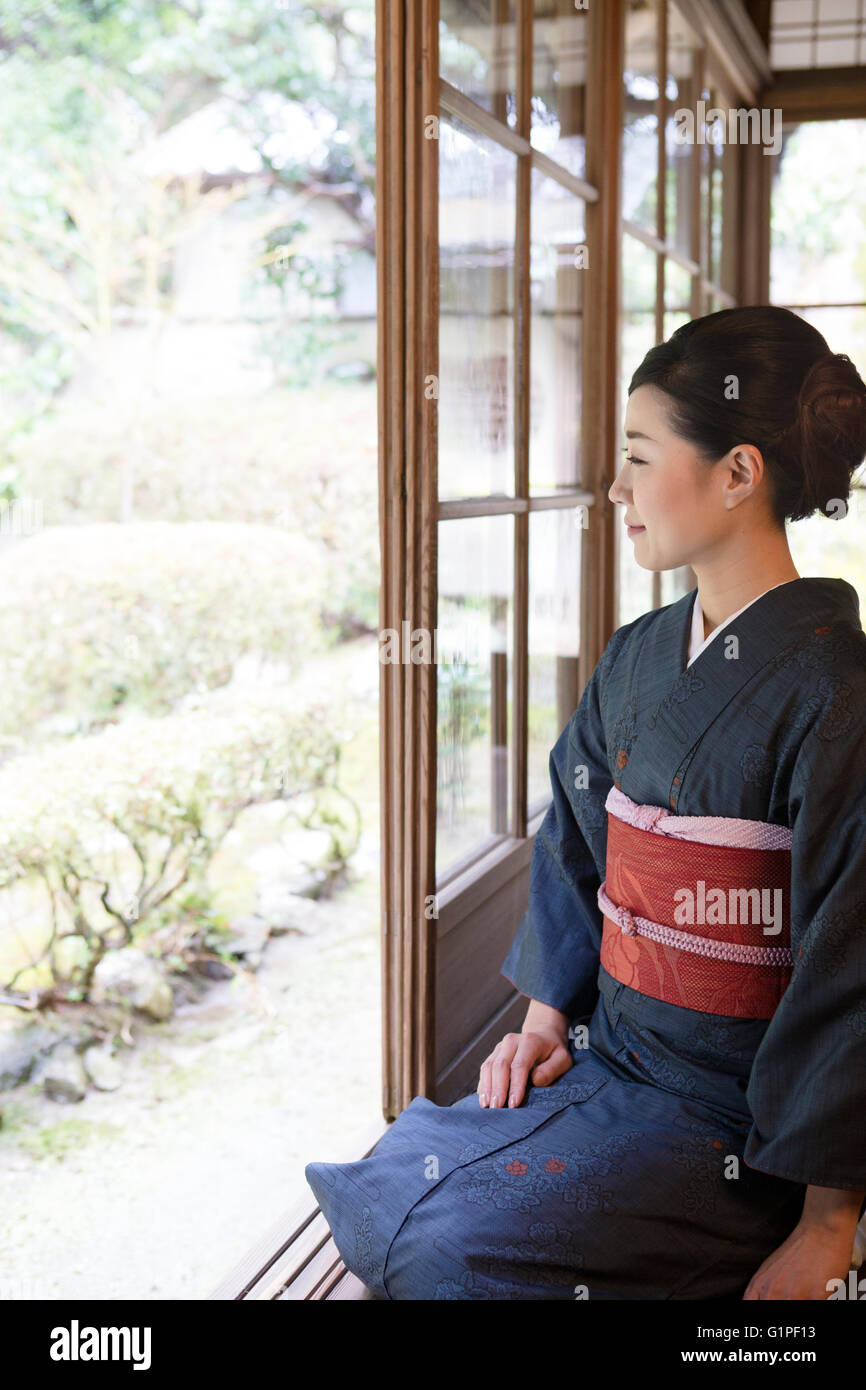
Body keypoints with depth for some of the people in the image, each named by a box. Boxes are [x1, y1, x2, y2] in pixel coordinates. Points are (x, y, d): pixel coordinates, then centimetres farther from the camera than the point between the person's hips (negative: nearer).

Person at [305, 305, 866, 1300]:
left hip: (737, 1114, -6)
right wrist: (546, 1015, 6)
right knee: (394, 1180, -10)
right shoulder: (636, 659, 5)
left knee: (459, 1243, -17)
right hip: (605, 1060, 6)